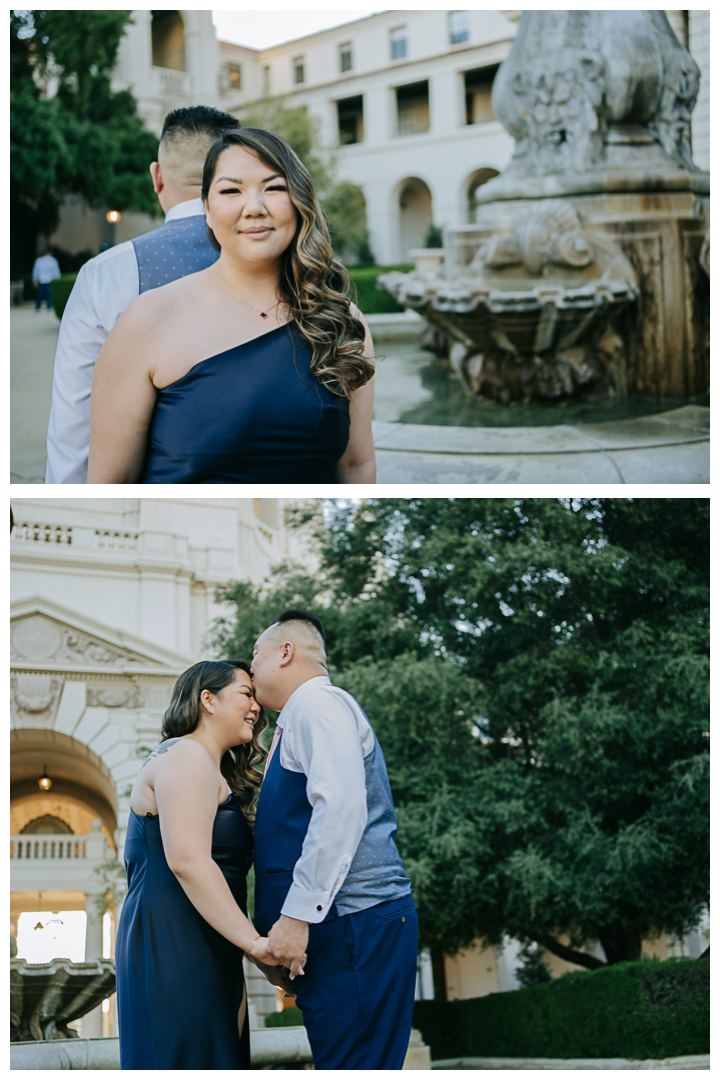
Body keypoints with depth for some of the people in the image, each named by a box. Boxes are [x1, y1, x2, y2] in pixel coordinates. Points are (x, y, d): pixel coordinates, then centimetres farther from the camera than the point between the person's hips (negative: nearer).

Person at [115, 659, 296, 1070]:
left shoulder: (215, 773, 26)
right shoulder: (186, 758, -7)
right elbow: (187, 861, -20)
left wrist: (264, 958, 16)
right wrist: (254, 942, -20)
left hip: (203, 953, 10)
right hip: (173, 948, -10)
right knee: (187, 1062, -11)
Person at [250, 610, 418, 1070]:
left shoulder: (318, 702, -6)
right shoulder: (302, 714, 26)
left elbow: (340, 807, -20)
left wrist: (297, 915, -22)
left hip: (355, 926, -10)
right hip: (345, 930, 10)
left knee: (351, 1065, -11)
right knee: (338, 1064, 9)